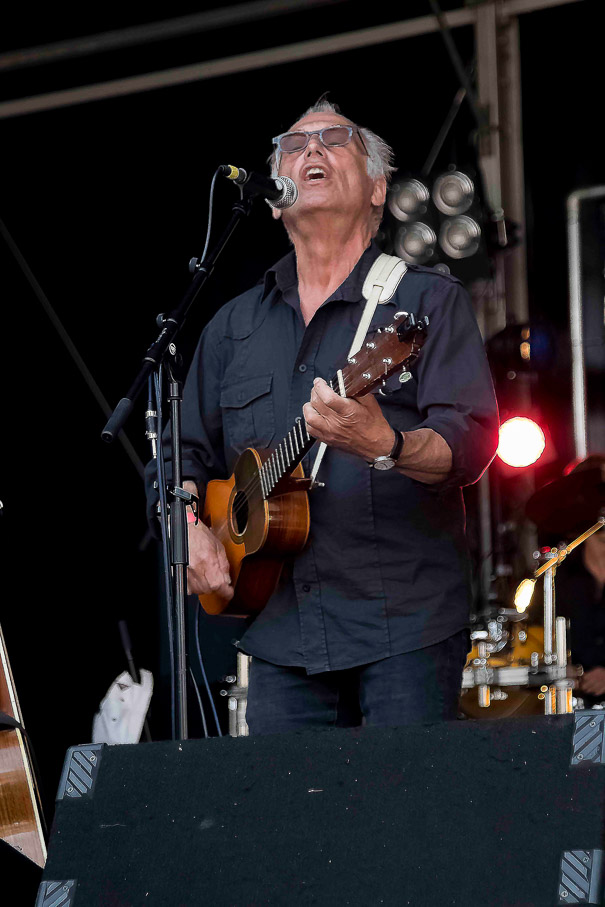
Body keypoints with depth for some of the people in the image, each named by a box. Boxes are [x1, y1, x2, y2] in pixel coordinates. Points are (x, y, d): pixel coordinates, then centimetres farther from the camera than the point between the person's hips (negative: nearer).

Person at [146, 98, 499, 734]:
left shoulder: (429, 300, 3)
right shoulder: (234, 325, 17)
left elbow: (472, 442, -10)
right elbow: (186, 455, 22)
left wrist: (385, 447, -30)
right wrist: (191, 529, 1)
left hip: (405, 625, -4)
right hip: (279, 633, 4)